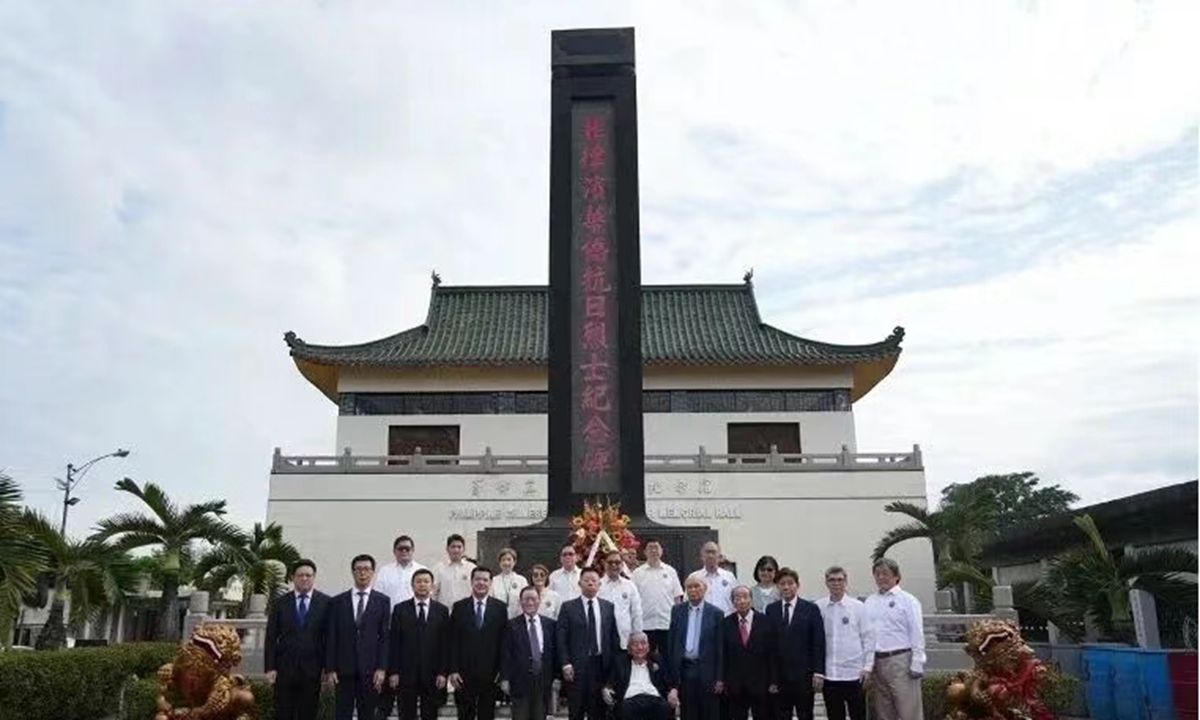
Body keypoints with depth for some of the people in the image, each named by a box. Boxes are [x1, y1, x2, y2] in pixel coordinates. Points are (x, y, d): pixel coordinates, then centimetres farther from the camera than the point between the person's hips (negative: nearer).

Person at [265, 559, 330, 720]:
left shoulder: (325, 603, 0)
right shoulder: (280, 603, 5)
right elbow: (271, 638, 5)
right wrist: (270, 668, -2)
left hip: (312, 670, -1)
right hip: (284, 669, 1)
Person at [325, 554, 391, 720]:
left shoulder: (382, 601, 4)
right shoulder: (337, 602, 7)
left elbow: (385, 637, 1)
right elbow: (331, 638, 5)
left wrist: (382, 668, -6)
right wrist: (330, 669, -2)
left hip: (370, 669, 0)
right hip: (344, 669, 1)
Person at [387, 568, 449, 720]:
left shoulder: (442, 610, 3)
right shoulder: (400, 609, 2)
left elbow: (445, 644, 1)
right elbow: (394, 643, 0)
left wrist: (442, 672, -4)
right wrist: (393, 672, -5)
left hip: (432, 674, 1)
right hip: (406, 673, -1)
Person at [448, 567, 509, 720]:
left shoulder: (500, 608, 2)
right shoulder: (459, 607, 2)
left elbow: (504, 641, 1)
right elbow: (453, 641, 0)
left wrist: (501, 670, -3)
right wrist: (453, 670, -6)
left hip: (490, 673, 0)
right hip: (464, 673, 0)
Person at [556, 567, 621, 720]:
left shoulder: (608, 607, 9)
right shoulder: (568, 607, 0)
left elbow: (614, 637, 10)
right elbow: (561, 639, -3)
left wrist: (614, 664, 3)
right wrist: (565, 664, -11)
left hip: (601, 665, 3)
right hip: (577, 666, -2)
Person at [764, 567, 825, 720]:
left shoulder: (811, 609, 0)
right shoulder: (771, 609, 5)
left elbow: (818, 643, -2)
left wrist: (818, 672, -8)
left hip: (804, 675, -2)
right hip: (778, 675, 2)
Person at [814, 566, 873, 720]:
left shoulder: (858, 607, -2)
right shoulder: (818, 608, 0)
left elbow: (868, 638, 1)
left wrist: (867, 667, -3)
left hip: (854, 673, -1)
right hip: (828, 674, 1)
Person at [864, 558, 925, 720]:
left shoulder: (907, 600, -2)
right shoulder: (870, 601, 11)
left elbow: (917, 634, -5)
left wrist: (916, 664, -10)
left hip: (900, 660, -5)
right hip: (876, 662, 5)